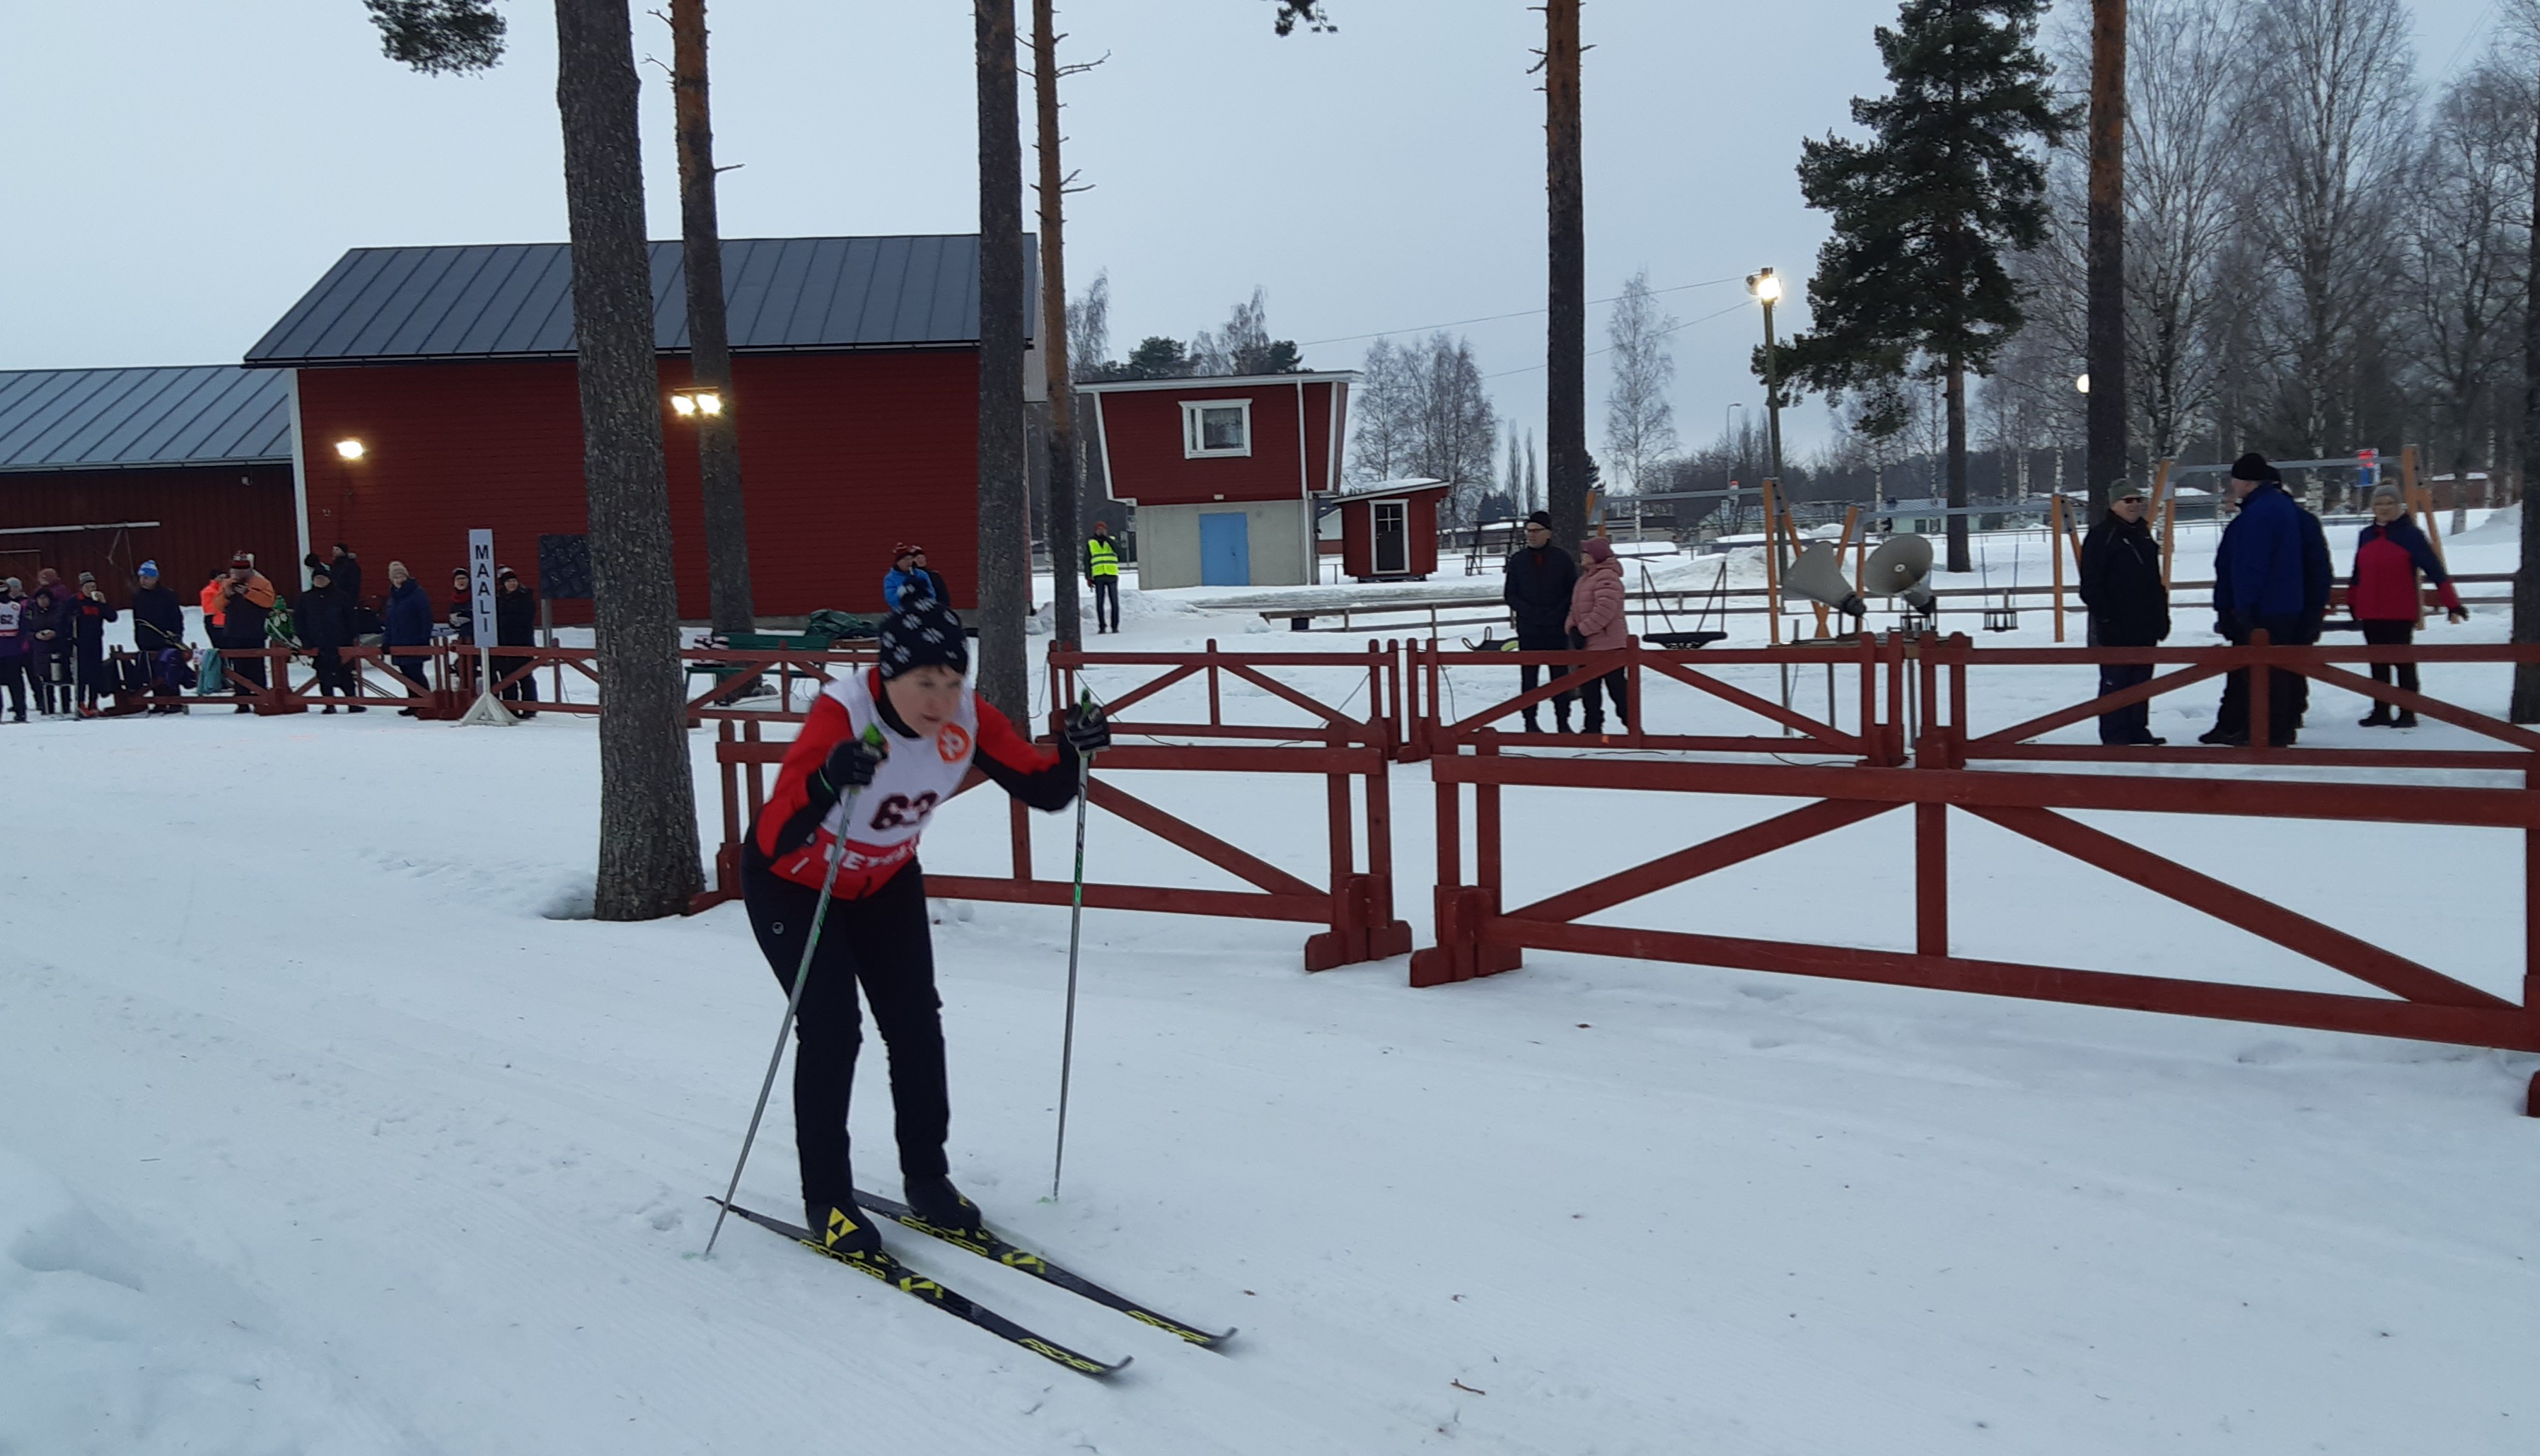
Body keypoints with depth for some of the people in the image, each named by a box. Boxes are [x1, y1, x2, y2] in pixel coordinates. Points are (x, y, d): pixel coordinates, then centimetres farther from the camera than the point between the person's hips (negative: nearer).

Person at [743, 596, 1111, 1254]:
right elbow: (774, 841, -44)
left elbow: (1041, 789, -14)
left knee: (916, 1022, 0)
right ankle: (826, 1200, 3)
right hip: (793, 885, -5)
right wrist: (829, 782, -62)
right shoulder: (841, 716, -37)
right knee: (831, 1029, -12)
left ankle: (927, 1178, 16)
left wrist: (1073, 754, -35)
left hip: (887, 882, 5)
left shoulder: (965, 718, -22)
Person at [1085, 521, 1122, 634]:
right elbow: (1087, 561, 12)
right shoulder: (1091, 544, 10)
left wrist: (1107, 539, -14)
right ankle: (1102, 627, 2)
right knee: (1099, 603, -2)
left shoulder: (1112, 541, 10)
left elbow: (1118, 551, -10)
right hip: (1098, 577, 0)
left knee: (1114, 602, -1)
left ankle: (1115, 626, 4)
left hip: (1112, 575, 0)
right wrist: (1088, 577, 4)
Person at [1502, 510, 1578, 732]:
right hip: (1528, 629, 0)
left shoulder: (1562, 558, 1)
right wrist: (1530, 612, -9)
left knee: (1560, 675, 4)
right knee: (1529, 675, 2)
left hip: (1557, 628, 0)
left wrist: (1558, 613, -9)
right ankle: (1530, 720, 8)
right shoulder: (1518, 560, 3)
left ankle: (1563, 721, 9)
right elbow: (1509, 595, 4)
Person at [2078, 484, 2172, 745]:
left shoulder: (2143, 534, 16)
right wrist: (2104, 616, -19)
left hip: (2144, 625, 8)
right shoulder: (2101, 536, -8)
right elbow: (2090, 584, -13)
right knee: (2115, 680, -4)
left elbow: (2155, 582, 22)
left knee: (2142, 679, 11)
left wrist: (2161, 617, 16)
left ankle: (2138, 730, 19)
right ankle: (2114, 735, 0)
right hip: (2115, 627, -8)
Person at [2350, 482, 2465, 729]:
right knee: (2378, 664, 10)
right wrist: (2352, 602, 24)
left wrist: (2452, 603, -14)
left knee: (2403, 662, -1)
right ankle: (2381, 712, 18)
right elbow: (2358, 574, 21)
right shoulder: (2366, 536, 10)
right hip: (2370, 613, 5)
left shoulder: (2410, 534, -6)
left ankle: (2408, 713, 5)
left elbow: (2434, 569, -10)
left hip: (2400, 613, -5)